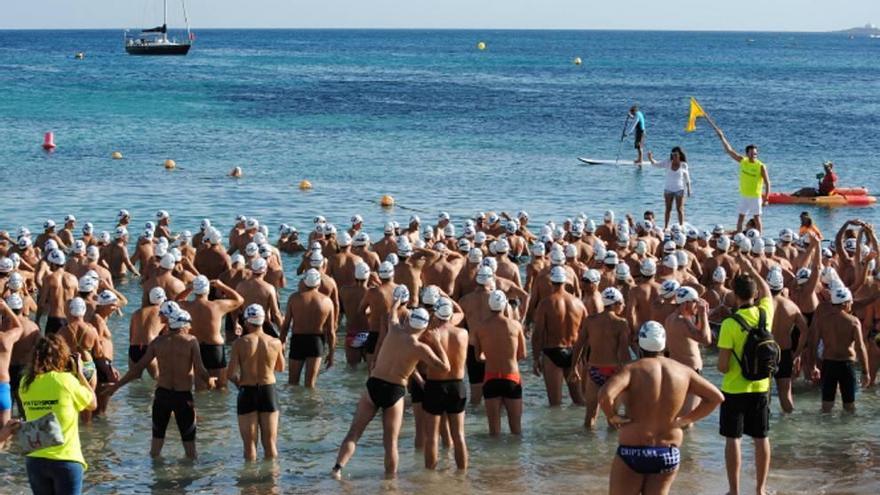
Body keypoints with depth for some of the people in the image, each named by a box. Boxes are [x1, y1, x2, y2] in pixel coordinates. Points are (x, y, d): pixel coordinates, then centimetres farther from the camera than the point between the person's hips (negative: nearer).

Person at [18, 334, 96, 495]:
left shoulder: (26, 384, 1)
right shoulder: (66, 380, -12)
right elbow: (93, 403, 2)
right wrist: (79, 373, 10)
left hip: (35, 460, 5)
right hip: (66, 460, -4)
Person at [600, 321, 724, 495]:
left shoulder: (633, 370, -13)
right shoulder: (682, 371, 1)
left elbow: (604, 395, -29)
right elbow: (716, 397, 6)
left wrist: (613, 417, -10)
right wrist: (686, 419, 8)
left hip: (633, 453, -4)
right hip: (669, 455, 4)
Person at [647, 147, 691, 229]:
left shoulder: (683, 165, -7)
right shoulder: (668, 163, -4)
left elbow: (687, 178, 2)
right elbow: (656, 164, -8)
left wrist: (688, 189, 4)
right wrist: (651, 159, -27)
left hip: (679, 190, -2)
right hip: (668, 189, 2)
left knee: (679, 210, 2)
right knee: (668, 209, 8)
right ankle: (665, 227, 14)